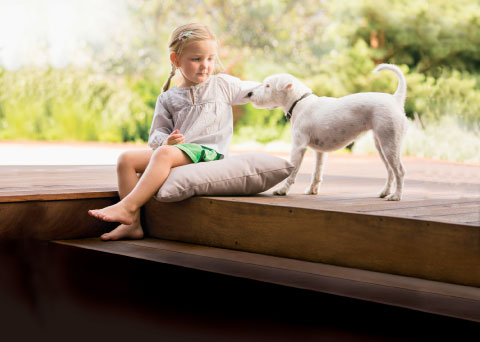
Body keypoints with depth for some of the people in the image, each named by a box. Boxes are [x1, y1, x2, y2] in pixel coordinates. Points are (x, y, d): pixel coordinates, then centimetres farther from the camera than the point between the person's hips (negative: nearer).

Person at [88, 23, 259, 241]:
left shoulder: (223, 85, 12)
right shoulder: (167, 99, 16)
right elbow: (156, 135, 12)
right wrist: (167, 140, -11)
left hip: (207, 152, -5)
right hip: (176, 150, 5)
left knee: (164, 153, -34)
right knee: (126, 159, -12)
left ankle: (128, 207, -39)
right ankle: (133, 223, -17)